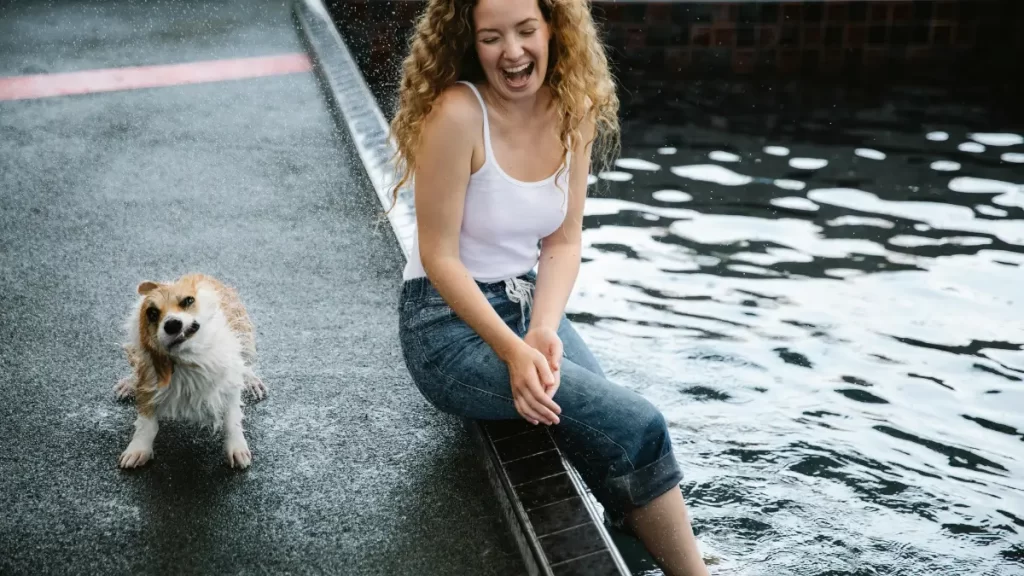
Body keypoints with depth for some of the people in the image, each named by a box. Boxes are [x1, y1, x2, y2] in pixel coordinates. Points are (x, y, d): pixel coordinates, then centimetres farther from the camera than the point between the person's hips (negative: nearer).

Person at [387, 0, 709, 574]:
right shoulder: (457, 114, -21)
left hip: (530, 302, 6)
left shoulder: (574, 110, -2)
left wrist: (543, 332, -16)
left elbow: (563, 242, 0)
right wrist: (514, 352, -24)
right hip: (450, 323, -6)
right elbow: (439, 258, -18)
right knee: (636, 426, -17)